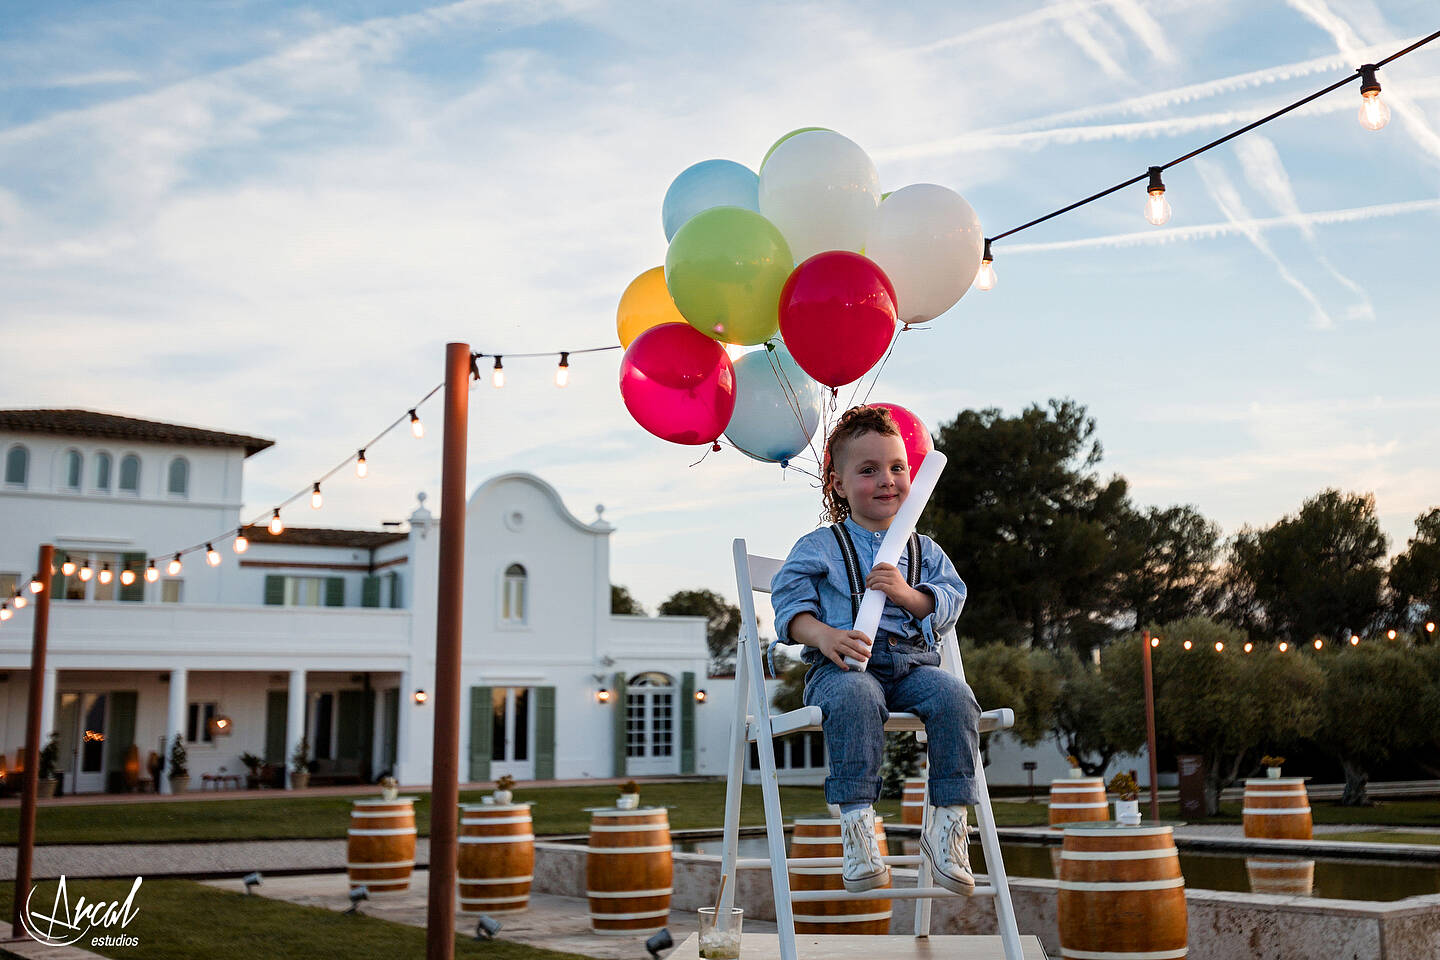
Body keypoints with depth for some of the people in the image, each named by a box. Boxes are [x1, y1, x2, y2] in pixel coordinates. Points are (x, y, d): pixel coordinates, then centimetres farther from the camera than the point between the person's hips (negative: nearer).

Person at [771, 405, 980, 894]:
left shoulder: (924, 551, 23)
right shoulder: (817, 547, 13)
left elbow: (949, 602, 12)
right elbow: (790, 605, 2)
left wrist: (907, 594, -9)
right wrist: (825, 635, -19)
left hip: (913, 662, 3)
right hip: (842, 666, -3)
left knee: (955, 697, -29)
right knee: (856, 699, -39)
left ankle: (948, 822, -24)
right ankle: (856, 825, -38)